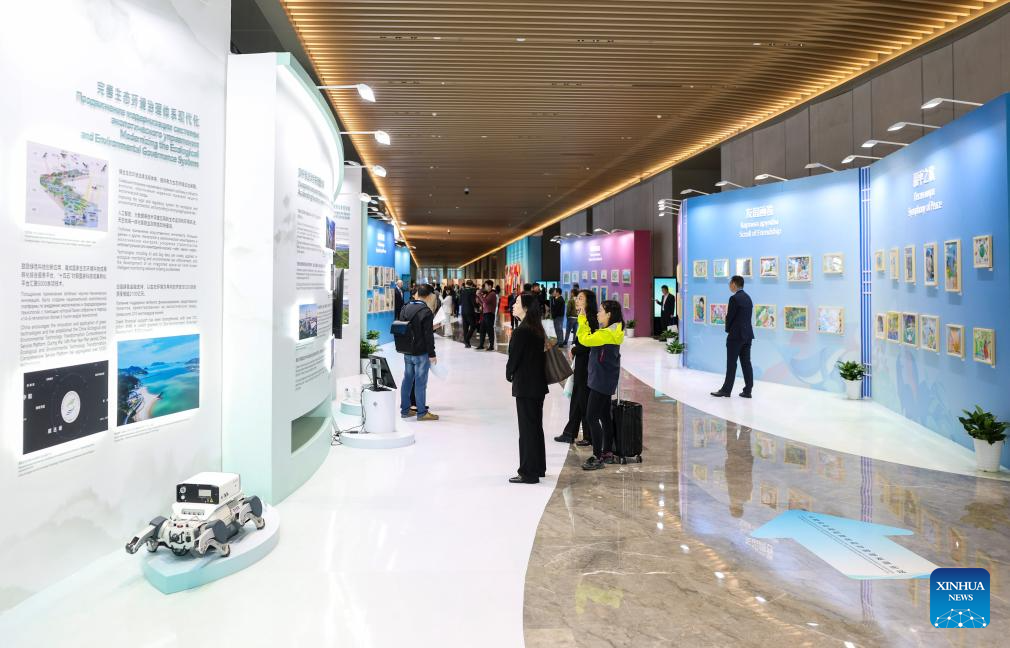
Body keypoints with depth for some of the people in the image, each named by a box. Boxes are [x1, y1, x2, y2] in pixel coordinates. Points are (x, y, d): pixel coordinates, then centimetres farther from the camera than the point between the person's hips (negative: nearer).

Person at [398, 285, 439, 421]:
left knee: (407, 380, 13)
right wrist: (432, 354, -11)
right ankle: (422, 412, 5)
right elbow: (428, 335, -17)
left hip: (407, 352, 7)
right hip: (421, 353, -7)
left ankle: (405, 410, 20)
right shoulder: (426, 311, -15)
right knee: (420, 382, -1)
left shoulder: (405, 308, 7)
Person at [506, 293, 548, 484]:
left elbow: (514, 358, -15)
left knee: (527, 428, -1)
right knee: (536, 426, 16)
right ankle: (538, 467, 27)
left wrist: (509, 374, 4)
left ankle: (528, 472, 6)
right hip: (538, 384, 9)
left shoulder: (520, 332, -18)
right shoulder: (538, 330, 7)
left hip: (525, 386, -9)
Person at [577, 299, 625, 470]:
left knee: (592, 418, -7)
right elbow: (590, 338, 11)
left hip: (601, 381, -10)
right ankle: (608, 453, 25)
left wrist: (582, 321, -11)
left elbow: (585, 340, -22)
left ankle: (598, 458, -3)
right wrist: (584, 322, 7)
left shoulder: (608, 333, -20)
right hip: (605, 380, 10)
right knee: (604, 416, 16)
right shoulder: (612, 331, 11)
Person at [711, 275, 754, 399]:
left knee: (731, 364, -2)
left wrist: (728, 330, 5)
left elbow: (729, 316, -12)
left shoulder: (734, 298, -14)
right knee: (746, 363, 7)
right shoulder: (748, 297, 12)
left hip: (736, 335, -8)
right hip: (747, 334, 8)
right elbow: (747, 316, 14)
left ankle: (726, 390, 3)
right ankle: (747, 391, 8)